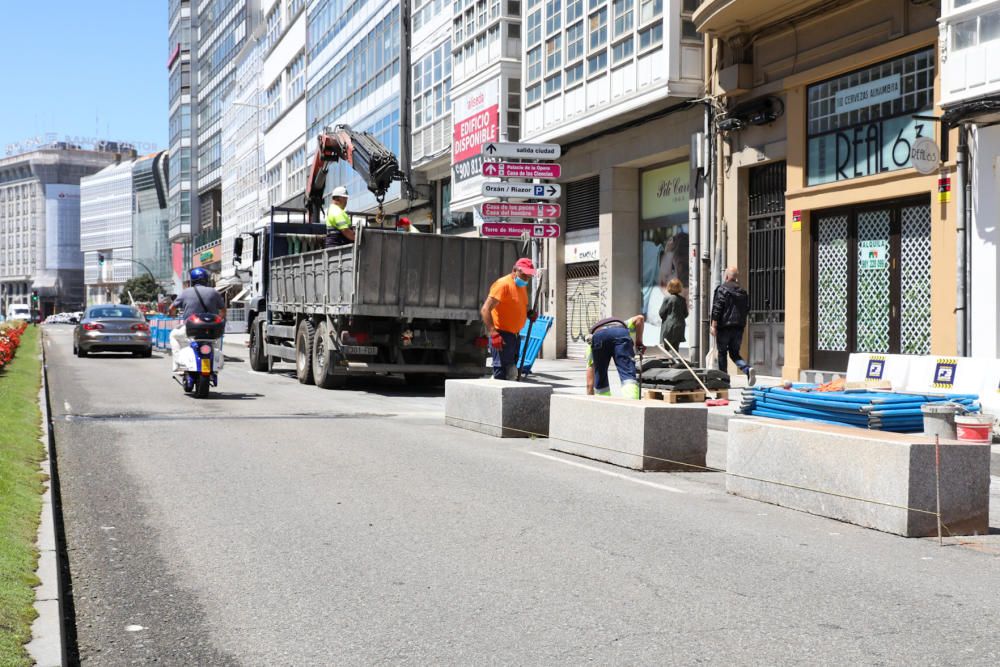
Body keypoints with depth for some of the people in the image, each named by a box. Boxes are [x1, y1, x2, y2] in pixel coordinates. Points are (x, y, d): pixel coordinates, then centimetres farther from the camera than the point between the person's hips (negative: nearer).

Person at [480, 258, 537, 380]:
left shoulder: (522, 286, 12)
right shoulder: (503, 284, -16)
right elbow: (485, 310, -23)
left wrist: (529, 313, 11)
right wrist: (493, 333, -29)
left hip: (515, 335, 9)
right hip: (502, 336, -9)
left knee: (512, 374, 13)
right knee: (501, 374, -13)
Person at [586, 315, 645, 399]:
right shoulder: (622, 324, 47)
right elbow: (639, 318, 24)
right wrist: (639, 342, 33)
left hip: (597, 336, 1)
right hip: (620, 333, -1)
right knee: (628, 375, -7)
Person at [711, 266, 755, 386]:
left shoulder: (722, 289, -7)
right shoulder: (743, 292, 11)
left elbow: (717, 309, -13)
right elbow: (747, 309, 13)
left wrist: (714, 325, -12)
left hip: (724, 326, -5)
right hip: (739, 327, 5)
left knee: (722, 353, 7)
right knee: (735, 353, 11)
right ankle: (748, 369, -15)